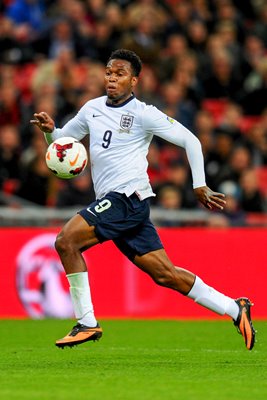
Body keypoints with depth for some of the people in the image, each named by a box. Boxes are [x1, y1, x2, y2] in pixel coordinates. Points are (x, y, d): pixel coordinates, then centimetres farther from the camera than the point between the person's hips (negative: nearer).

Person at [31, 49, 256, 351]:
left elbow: (189, 140, -2)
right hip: (113, 202, 7)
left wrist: (199, 185, -2)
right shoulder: (92, 109, 15)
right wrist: (49, 130, 2)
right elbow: (61, 140, 25)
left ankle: (86, 323, -14)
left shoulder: (142, 113, -5)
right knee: (164, 274, 6)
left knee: (66, 241, -18)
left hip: (127, 196, -7)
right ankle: (234, 309, 14)